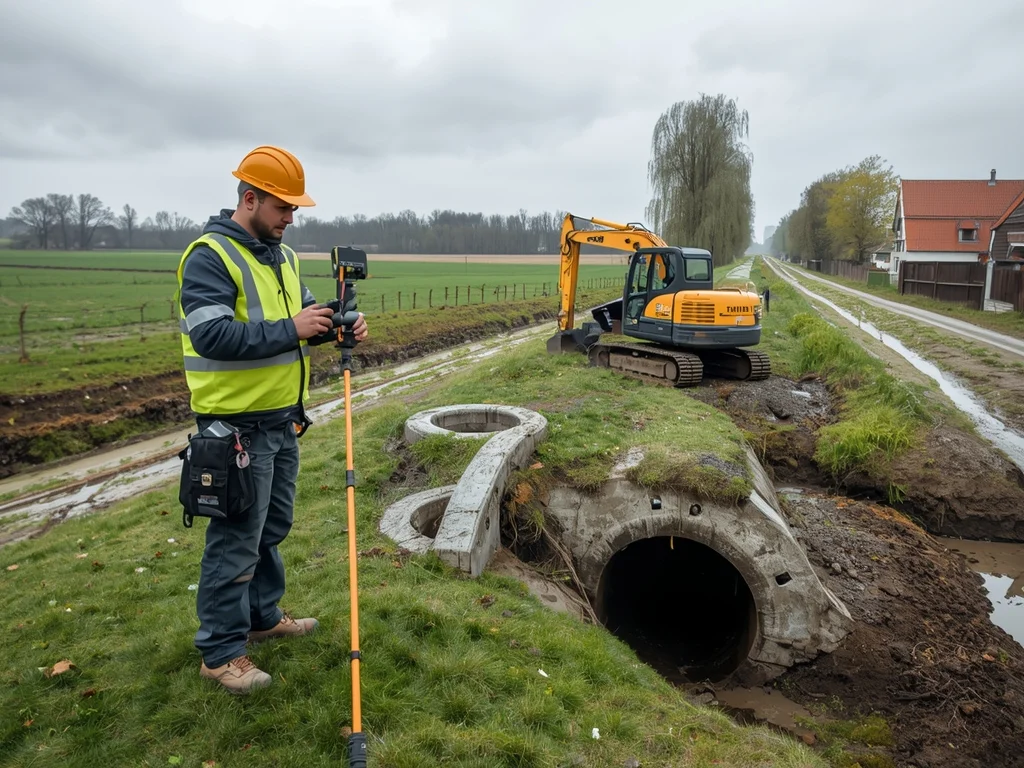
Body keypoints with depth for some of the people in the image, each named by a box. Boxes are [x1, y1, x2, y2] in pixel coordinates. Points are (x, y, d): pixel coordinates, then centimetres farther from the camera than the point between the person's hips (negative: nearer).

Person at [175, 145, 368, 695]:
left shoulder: (282, 255, 12)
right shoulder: (209, 256, -15)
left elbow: (303, 316, 17)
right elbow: (211, 336, -25)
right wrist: (289, 329, -25)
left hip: (282, 418, 9)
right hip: (236, 424, -9)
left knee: (272, 528, 20)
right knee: (236, 541, 1)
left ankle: (263, 616, 38)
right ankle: (221, 652, 17)